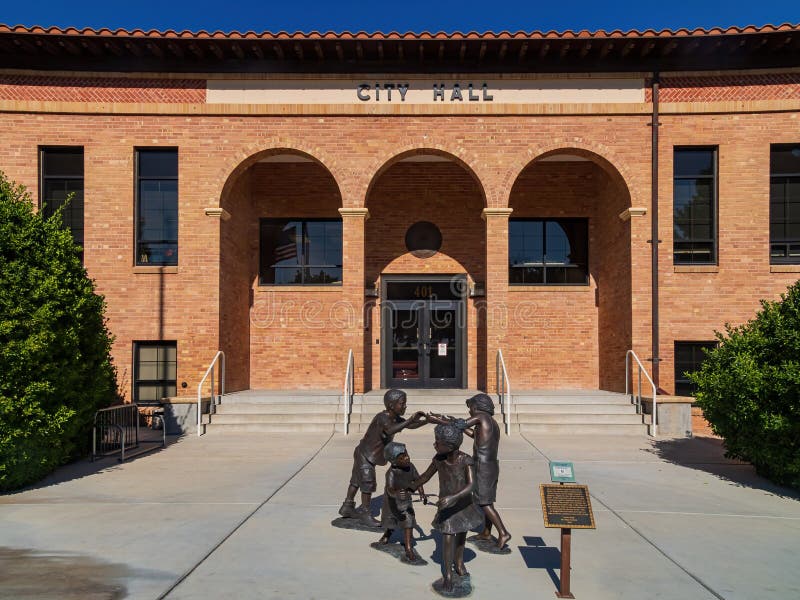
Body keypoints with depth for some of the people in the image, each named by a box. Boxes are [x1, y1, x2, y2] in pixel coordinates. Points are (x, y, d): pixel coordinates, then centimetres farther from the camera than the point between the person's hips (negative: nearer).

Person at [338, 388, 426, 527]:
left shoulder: (395, 418, -2)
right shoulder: (382, 417, -29)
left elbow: (411, 426, 4)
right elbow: (390, 430, -49)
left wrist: (427, 420, -10)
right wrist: (410, 420, -53)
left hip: (369, 456, 9)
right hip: (365, 455, -9)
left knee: (357, 481, 20)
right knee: (368, 484, -4)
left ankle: (347, 507, 33)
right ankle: (365, 514, 8)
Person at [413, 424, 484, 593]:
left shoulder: (466, 460, -26)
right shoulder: (438, 458, -18)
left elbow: (470, 485, -35)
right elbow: (426, 476, -3)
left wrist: (453, 497, -48)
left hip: (464, 504, 0)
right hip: (446, 507, 0)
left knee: (461, 534, 21)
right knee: (447, 540, -4)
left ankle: (459, 563, 46)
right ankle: (447, 575, 15)